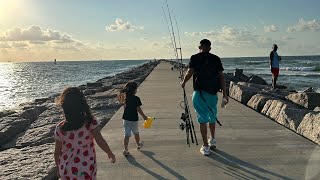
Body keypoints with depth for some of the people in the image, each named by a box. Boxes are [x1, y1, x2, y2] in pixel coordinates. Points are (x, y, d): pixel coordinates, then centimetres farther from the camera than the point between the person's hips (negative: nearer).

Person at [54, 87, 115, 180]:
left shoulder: (60, 128, -14)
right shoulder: (90, 122, -21)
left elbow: (57, 153, -4)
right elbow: (100, 141, -18)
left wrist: (59, 169, 13)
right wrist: (110, 154, -1)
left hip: (67, 172, 2)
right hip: (86, 170, -1)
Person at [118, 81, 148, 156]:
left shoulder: (125, 97, -3)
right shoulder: (136, 98, -17)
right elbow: (138, 109, -15)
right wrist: (144, 116, -2)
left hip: (126, 118, 3)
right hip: (134, 119, -3)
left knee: (126, 135, 7)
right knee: (136, 133, 19)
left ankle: (125, 149, 1)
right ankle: (138, 144, 41)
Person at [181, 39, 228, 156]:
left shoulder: (195, 58, -2)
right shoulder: (216, 59, 6)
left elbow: (189, 73, -10)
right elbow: (221, 76, 3)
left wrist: (183, 82, 9)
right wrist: (224, 93, 6)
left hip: (200, 92, -3)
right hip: (213, 92, 3)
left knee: (202, 119, 3)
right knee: (212, 117, 21)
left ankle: (205, 147, 6)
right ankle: (213, 140, 37)